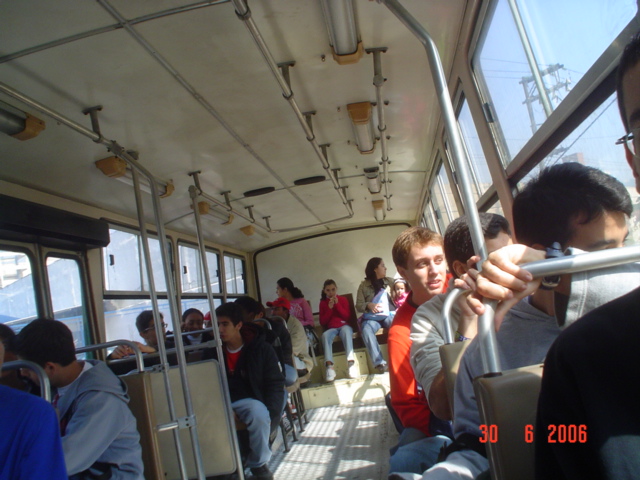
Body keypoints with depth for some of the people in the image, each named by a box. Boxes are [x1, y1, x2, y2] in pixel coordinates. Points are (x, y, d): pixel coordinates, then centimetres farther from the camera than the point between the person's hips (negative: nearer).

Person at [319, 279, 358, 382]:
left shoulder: (343, 299, 12)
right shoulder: (323, 302, 12)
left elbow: (347, 316, 0)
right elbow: (322, 322, 5)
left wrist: (337, 304, -8)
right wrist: (329, 308, -6)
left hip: (344, 325, -1)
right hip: (331, 328, 1)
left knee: (346, 330, -38)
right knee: (325, 335, -35)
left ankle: (351, 363, -48)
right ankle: (329, 366, -47)